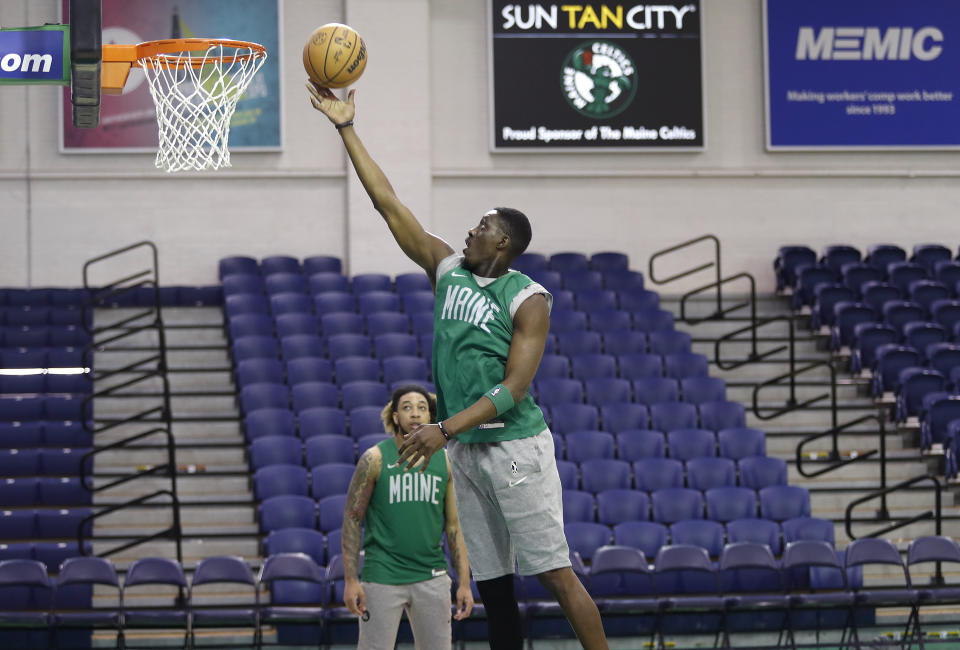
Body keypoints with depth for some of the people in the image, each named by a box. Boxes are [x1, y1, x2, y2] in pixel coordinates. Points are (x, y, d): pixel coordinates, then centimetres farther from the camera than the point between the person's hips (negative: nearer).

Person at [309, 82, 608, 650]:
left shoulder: (528, 300, -10)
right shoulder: (448, 270, 9)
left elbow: (513, 390, -17)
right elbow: (390, 206, 9)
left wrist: (446, 428, -26)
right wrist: (347, 129, 5)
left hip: (515, 445, -7)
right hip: (463, 451, 7)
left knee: (556, 573, -10)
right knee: (491, 582, 7)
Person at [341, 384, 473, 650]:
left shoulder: (444, 462, 6)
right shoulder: (375, 459, -4)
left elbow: (454, 526, 11)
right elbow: (352, 519, -3)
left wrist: (464, 582, 5)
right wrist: (350, 580, -9)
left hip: (432, 578, 4)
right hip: (382, 576, -4)